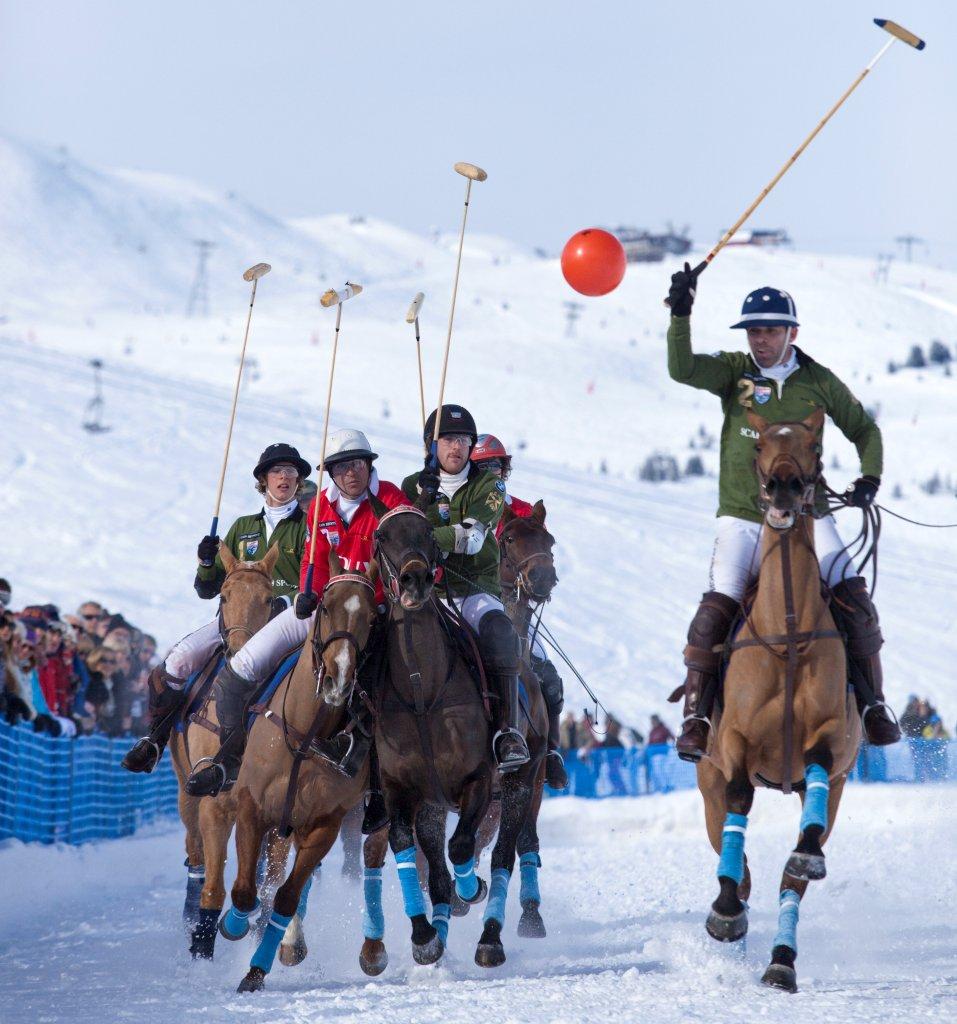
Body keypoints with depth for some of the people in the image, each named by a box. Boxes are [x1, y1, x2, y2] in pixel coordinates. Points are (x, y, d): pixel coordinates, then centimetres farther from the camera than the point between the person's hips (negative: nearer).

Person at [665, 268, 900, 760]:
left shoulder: (818, 382, 2)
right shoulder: (734, 372, 1)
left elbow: (864, 429, 14)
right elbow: (682, 369, -16)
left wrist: (869, 478, -1)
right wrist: (680, 316, -28)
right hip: (743, 516, -1)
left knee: (854, 600, -12)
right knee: (718, 606, -17)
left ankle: (873, 703, 3)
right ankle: (695, 714, -9)